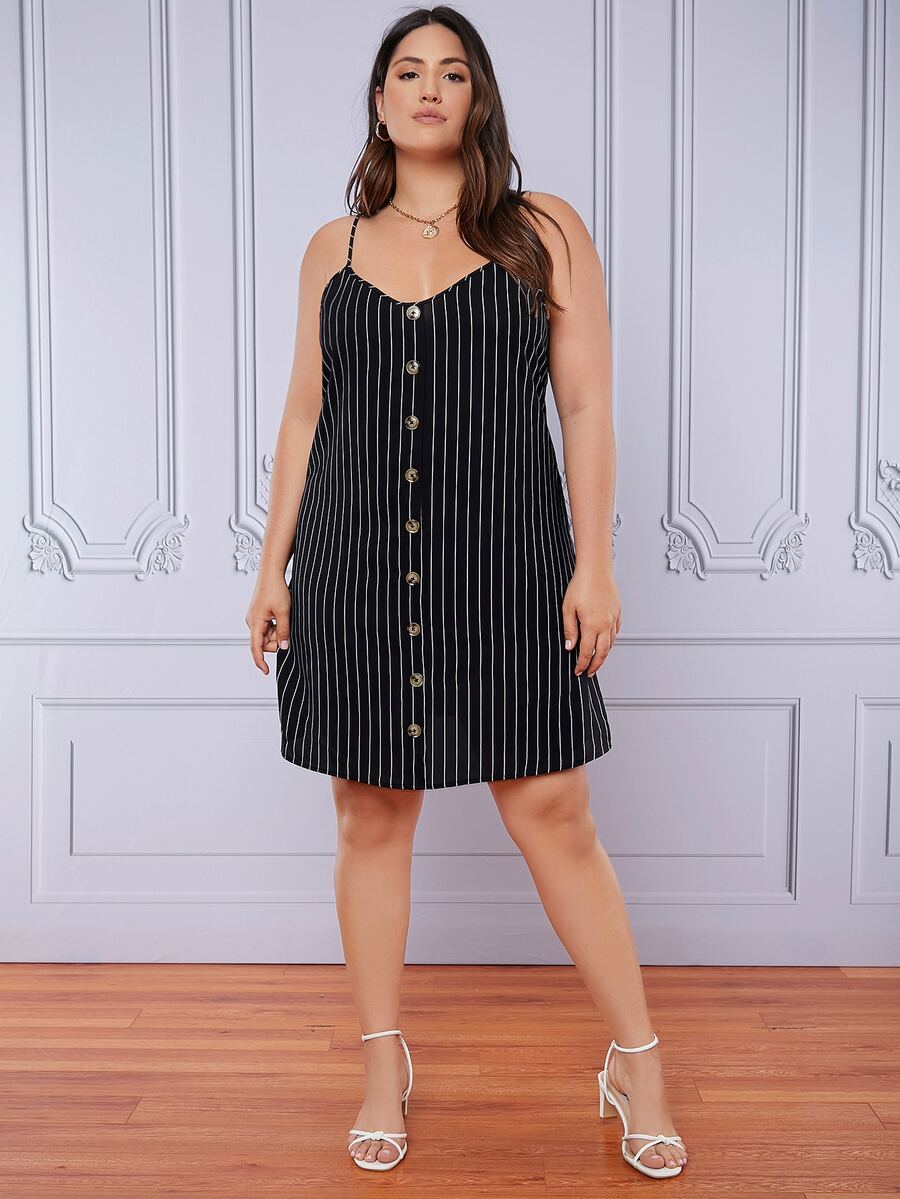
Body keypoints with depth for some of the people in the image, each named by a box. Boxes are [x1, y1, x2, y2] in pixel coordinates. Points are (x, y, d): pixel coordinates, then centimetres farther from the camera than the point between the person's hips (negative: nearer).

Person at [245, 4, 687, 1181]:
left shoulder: (547, 234, 6)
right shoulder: (333, 246, 12)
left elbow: (585, 407, 1)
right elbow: (304, 417, 12)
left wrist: (595, 562, -7)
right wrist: (273, 568, 8)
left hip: (505, 565, -2)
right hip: (356, 565, 3)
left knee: (554, 816, 1)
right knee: (372, 817, 7)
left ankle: (638, 1064, 20)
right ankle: (384, 1067, 25)